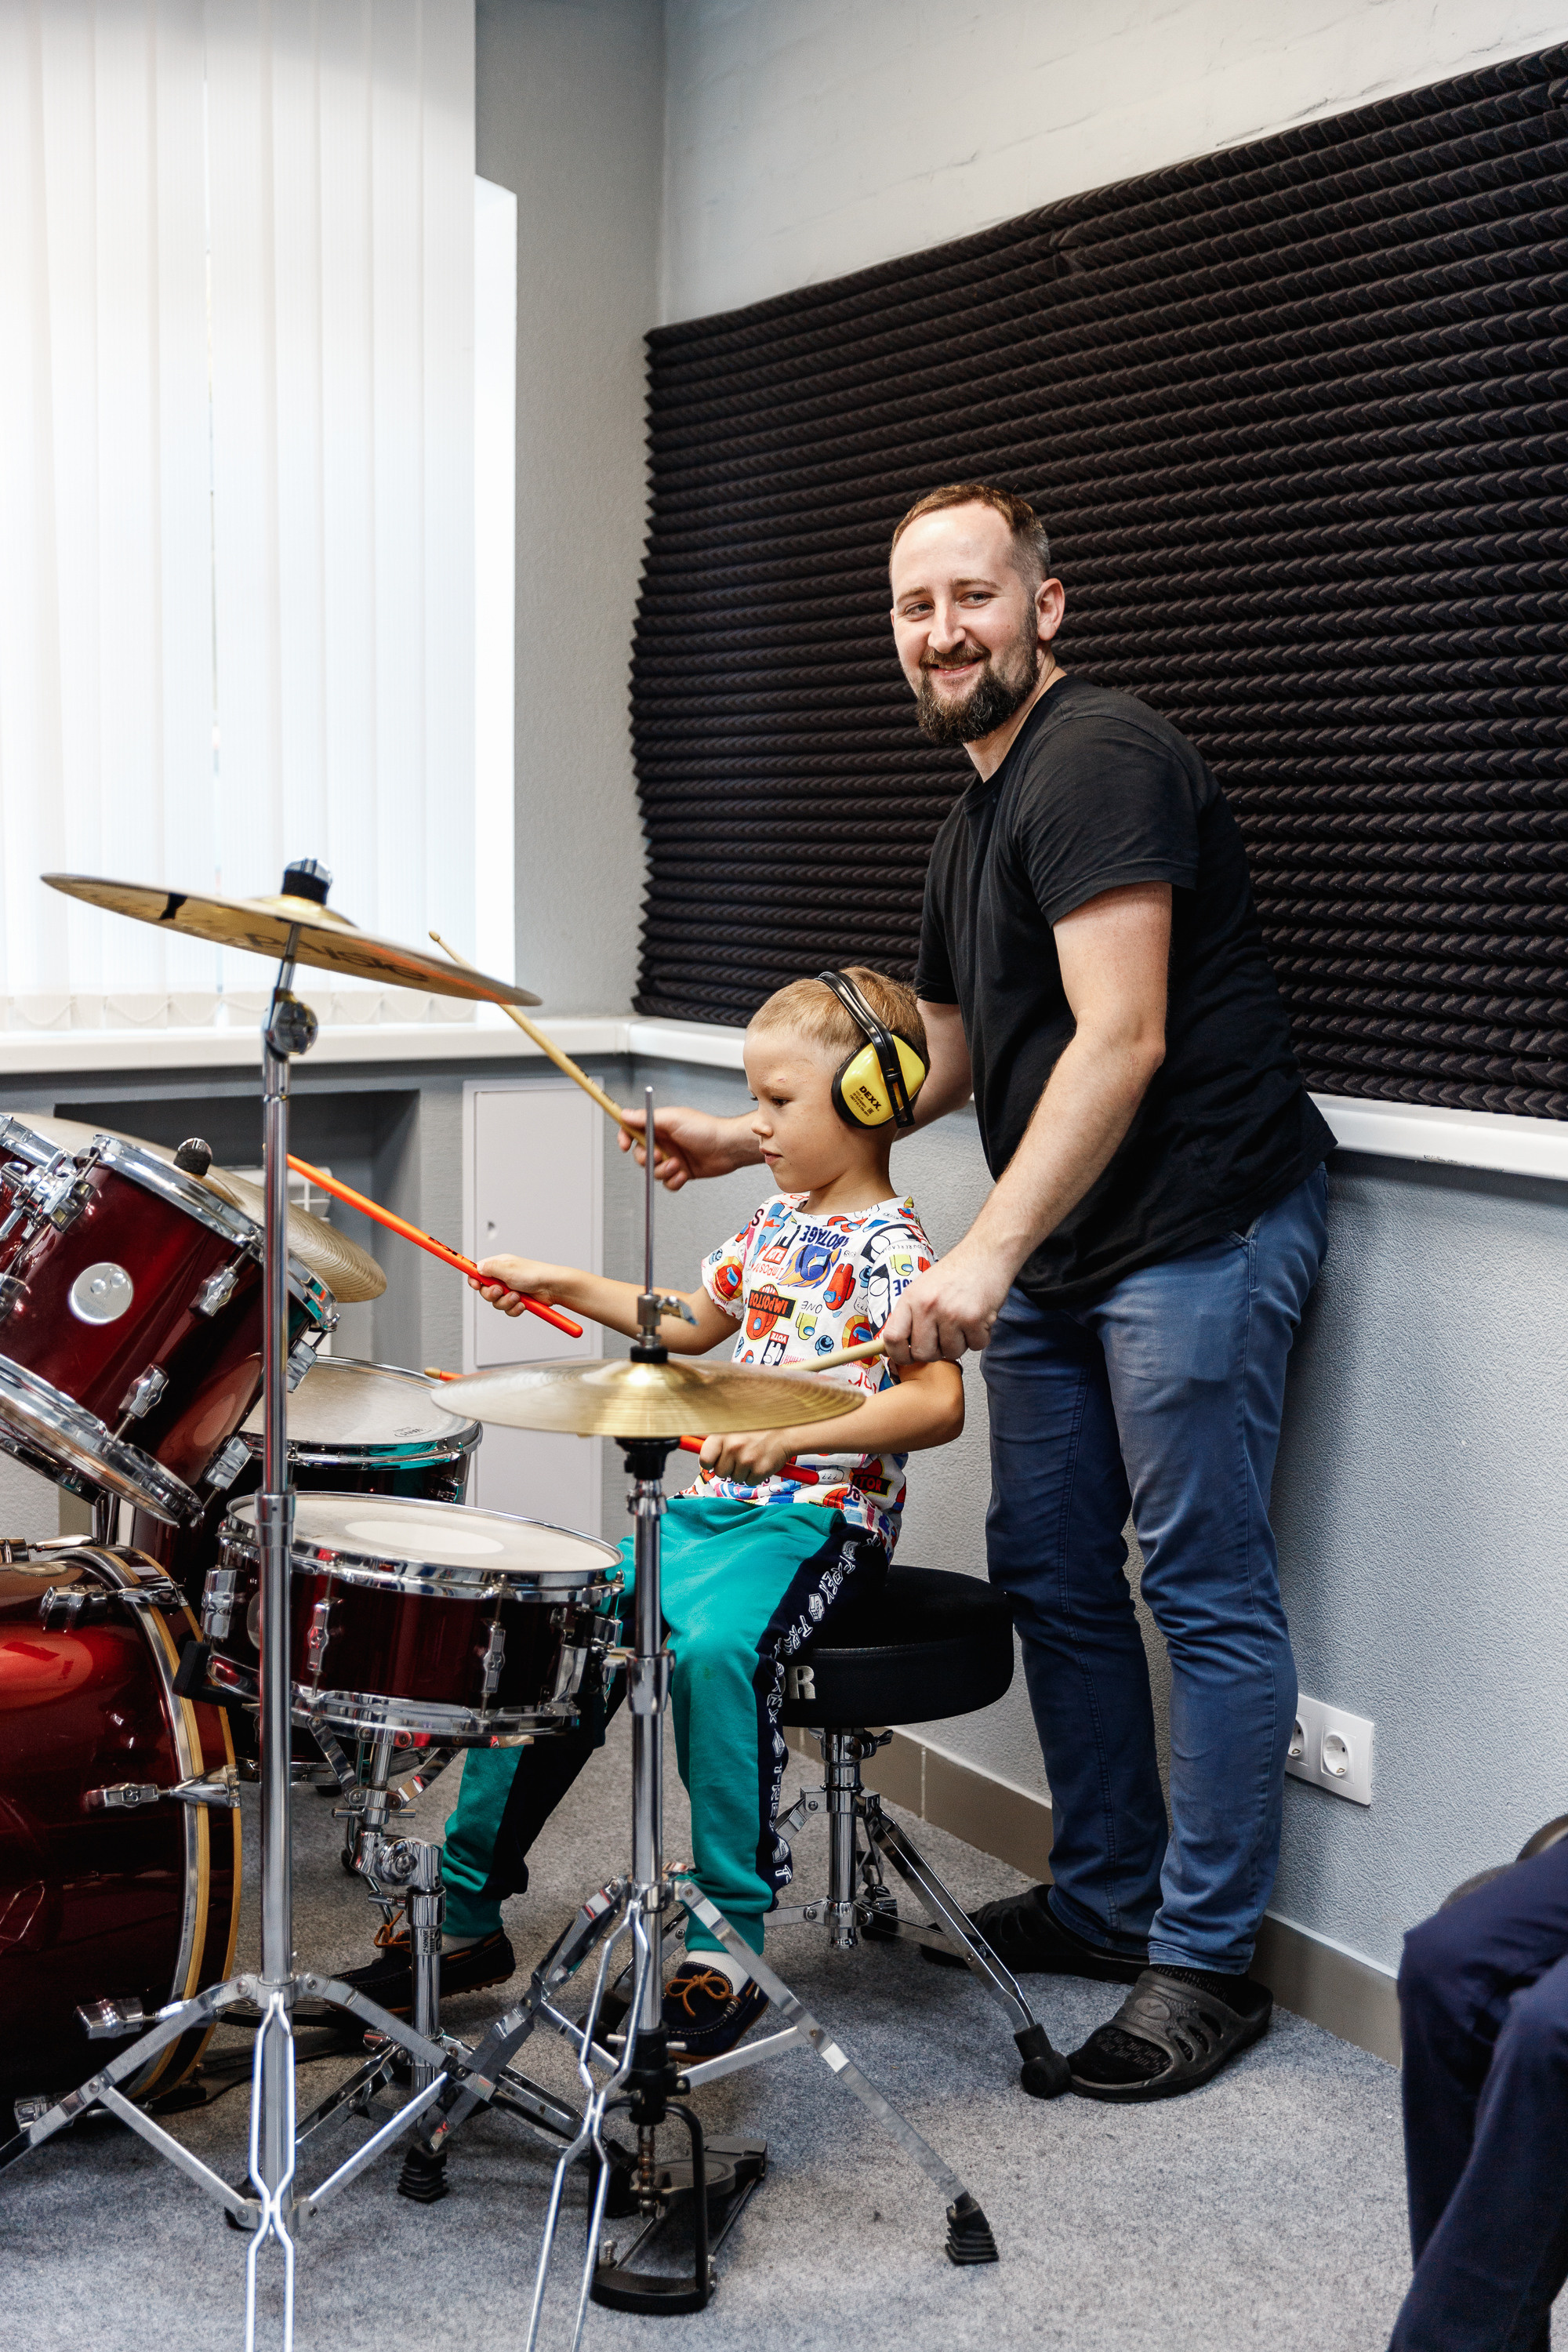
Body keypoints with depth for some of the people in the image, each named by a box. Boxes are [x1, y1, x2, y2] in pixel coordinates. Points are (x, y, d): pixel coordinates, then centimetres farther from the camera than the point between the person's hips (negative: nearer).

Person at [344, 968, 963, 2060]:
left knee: (714, 1645, -36)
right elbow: (692, 1321, 32)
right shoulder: (775, 1223, 16)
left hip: (816, 1518, -9)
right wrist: (568, 1287, 23)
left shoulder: (888, 1249, -11)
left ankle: (728, 1945, -24)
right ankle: (464, 1910, 10)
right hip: (710, 1506, 9)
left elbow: (939, 1402, -24)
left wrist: (792, 1436, -34)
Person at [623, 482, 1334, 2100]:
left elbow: (1120, 1040, -23)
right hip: (1054, 1245, 10)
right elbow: (943, 1063, 25)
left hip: (1199, 1229, -10)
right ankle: (1104, 1901, 28)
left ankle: (1208, 1961, 6)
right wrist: (750, 1141, 18)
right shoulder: (977, 814, 18)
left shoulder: (1100, 760, -13)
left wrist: (987, 1252, -29)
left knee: (1205, 1589, -4)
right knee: (1049, 1571, 14)